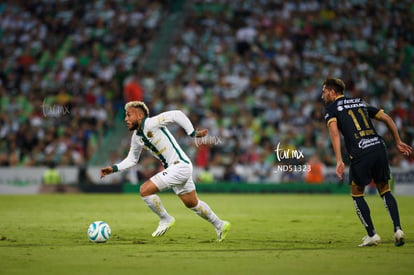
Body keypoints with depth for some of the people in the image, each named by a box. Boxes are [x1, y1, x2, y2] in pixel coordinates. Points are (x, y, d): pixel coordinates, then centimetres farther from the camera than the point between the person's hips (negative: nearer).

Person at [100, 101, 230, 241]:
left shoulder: (150, 124, -17)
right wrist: (114, 168, 9)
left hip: (180, 166, -10)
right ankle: (220, 225, 38)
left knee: (145, 190, -16)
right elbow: (131, 159, 21)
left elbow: (177, 115, -19)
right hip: (171, 168, 10)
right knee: (192, 203, 21)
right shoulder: (136, 137, 10)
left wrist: (193, 133, -19)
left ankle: (165, 219, 3)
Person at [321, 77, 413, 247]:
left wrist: (339, 161, -18)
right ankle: (398, 229, 1)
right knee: (385, 190, 17)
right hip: (378, 147, 5)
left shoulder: (332, 108, 9)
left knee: (357, 194, 13)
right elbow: (387, 119, 23)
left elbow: (334, 131, -10)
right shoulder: (360, 102, 25)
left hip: (360, 154, -5)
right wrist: (398, 143, 27)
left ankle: (372, 235, 9)